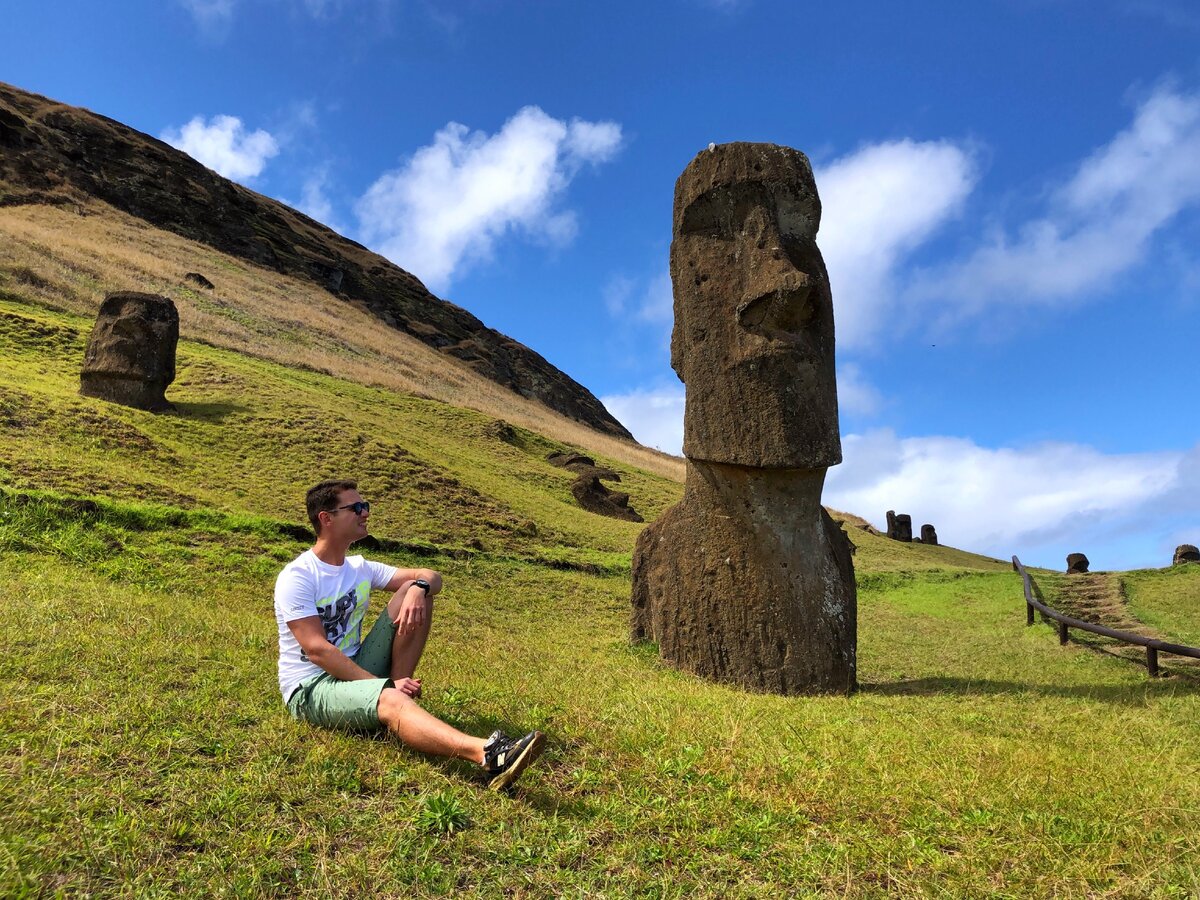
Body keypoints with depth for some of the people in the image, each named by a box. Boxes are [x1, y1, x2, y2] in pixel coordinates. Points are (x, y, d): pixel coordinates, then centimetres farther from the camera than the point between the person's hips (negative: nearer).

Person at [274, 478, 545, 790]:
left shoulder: (359, 569, 8)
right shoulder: (296, 578, -13)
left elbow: (431, 576, 6)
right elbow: (317, 650, -22)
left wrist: (419, 588, -20)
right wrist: (383, 687, -26)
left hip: (358, 670, 7)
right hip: (310, 688, -7)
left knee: (415, 591, -7)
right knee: (390, 700, -40)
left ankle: (396, 688, -15)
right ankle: (487, 754, -61)